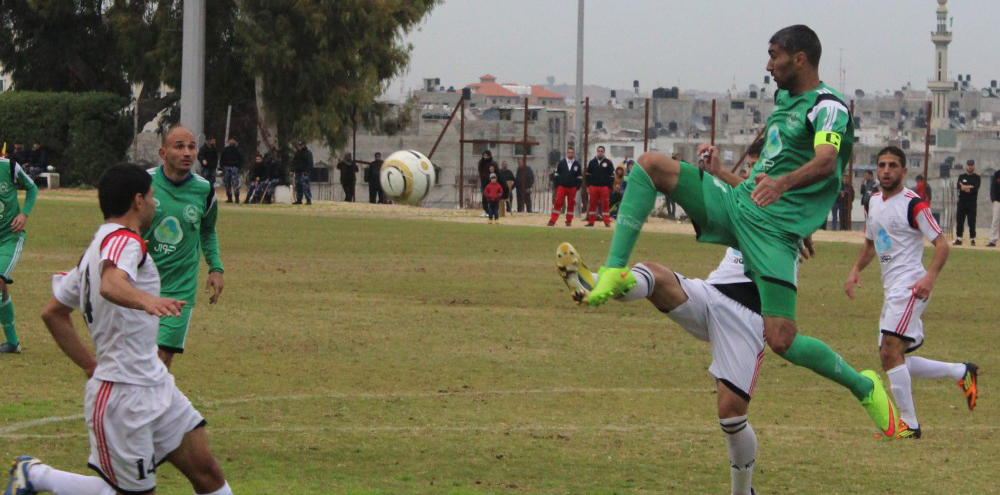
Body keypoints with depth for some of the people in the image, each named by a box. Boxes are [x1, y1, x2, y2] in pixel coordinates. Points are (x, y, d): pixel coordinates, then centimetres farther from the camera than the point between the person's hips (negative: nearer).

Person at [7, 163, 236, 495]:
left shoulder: (96, 250, 16)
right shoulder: (124, 240, -13)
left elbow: (54, 313, 23)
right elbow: (110, 284, -37)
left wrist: (91, 364, 22)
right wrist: (146, 300, -55)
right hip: (122, 395, -10)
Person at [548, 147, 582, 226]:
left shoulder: (577, 164, 6)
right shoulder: (561, 163, 4)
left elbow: (579, 177, 9)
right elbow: (556, 175, 6)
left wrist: (577, 187, 0)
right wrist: (556, 186, 0)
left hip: (572, 188, 1)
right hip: (561, 186, -1)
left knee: (571, 204, 4)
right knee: (557, 203, -7)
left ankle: (569, 221, 15)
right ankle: (552, 220, -7)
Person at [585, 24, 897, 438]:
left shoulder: (829, 106, -11)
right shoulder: (784, 100, 18)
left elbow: (825, 162, -30)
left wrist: (782, 183, -47)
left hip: (775, 231, -8)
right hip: (736, 203, 8)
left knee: (782, 343, -16)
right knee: (650, 164, -7)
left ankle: (864, 387, 11)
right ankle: (615, 272, -15)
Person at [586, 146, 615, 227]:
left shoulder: (608, 163, 4)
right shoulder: (592, 162, 10)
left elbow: (612, 176, 3)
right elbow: (588, 175, 13)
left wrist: (610, 187, -5)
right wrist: (588, 186, 5)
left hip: (604, 187, -2)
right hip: (593, 186, 2)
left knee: (605, 205, -3)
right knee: (592, 204, 3)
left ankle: (607, 222, -1)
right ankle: (591, 221, 9)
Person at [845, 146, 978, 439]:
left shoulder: (913, 204, -11)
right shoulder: (874, 202, 14)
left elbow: (941, 244, -12)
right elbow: (871, 243, 28)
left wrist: (930, 277, -27)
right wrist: (856, 269, 11)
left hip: (910, 287, -9)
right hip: (891, 290, 9)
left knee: (890, 351, -20)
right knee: (893, 359, 12)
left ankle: (909, 425, -16)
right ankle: (962, 373, 26)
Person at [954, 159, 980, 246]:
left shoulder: (976, 177, 5)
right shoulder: (961, 177, 12)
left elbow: (976, 187, -11)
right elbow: (959, 187, -5)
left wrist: (964, 187, -9)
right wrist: (970, 187, -13)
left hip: (972, 202, -2)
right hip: (962, 201, 2)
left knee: (972, 221, -3)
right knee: (959, 221, 0)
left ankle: (972, 239, 1)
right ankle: (958, 238, 3)